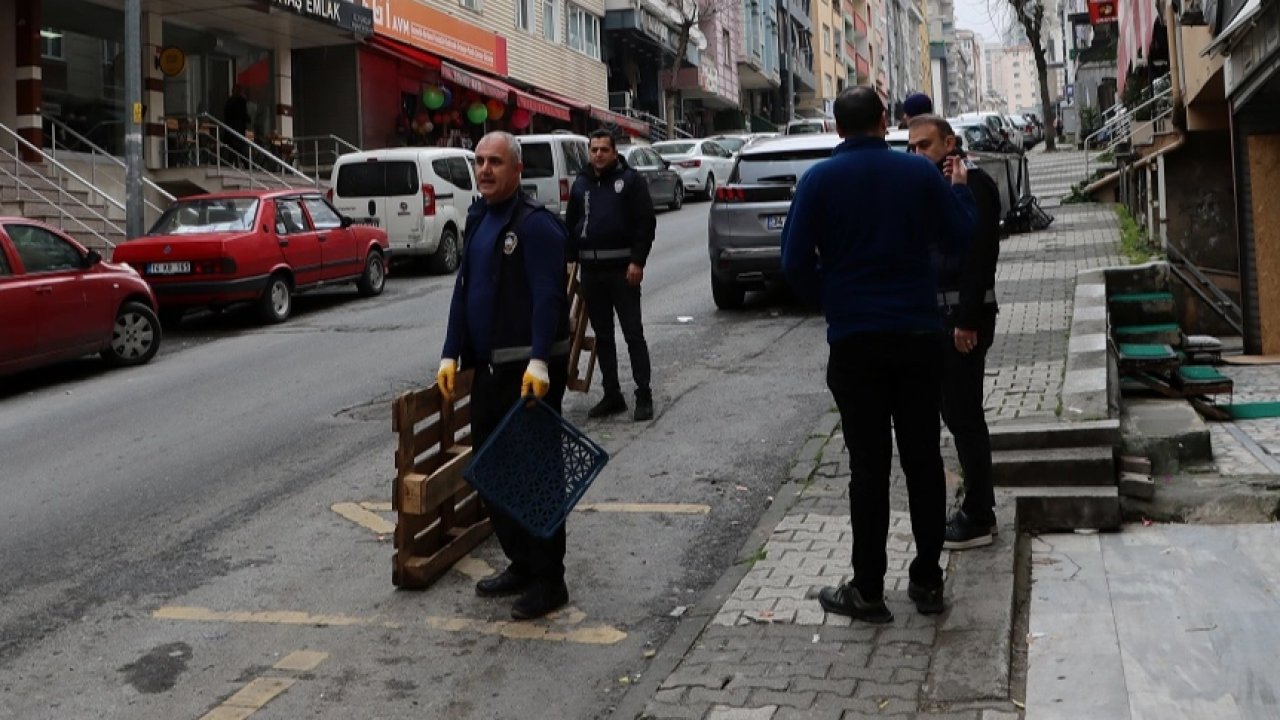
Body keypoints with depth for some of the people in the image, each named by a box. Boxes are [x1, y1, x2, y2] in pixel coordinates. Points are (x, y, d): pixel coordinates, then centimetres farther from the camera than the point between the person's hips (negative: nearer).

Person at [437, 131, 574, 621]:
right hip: (489, 366, 9)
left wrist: (539, 362, -28)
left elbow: (548, 299, -20)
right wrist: (451, 355, 12)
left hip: (529, 369, -9)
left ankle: (548, 581, 6)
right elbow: (464, 291, 18)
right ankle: (520, 564, 28)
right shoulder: (479, 221, 15)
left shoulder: (536, 225, -13)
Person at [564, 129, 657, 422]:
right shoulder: (581, 184, 13)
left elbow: (646, 222, -7)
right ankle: (612, 395, 17)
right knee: (602, 336, 9)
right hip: (591, 270, 5)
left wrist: (637, 262, -15)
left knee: (633, 332, -3)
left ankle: (644, 395, 2)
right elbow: (570, 224, 19)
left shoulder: (630, 180, -1)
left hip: (622, 269, -5)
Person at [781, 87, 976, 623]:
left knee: (869, 464, 3)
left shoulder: (819, 180, -4)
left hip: (855, 341, -2)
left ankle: (868, 590, 8)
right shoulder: (919, 172, 1)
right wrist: (959, 190, 22)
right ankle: (927, 580, 18)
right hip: (919, 334, 2)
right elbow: (961, 240, 6)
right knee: (923, 457, 11)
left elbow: (796, 262, -7)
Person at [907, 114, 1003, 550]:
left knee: (964, 415, -5)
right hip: (941, 314, 9)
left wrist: (967, 319, -23)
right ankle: (978, 506, 25)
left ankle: (978, 518, 3)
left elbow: (979, 254, -20)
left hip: (963, 316, -9)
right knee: (957, 412, 14)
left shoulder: (972, 183, -12)